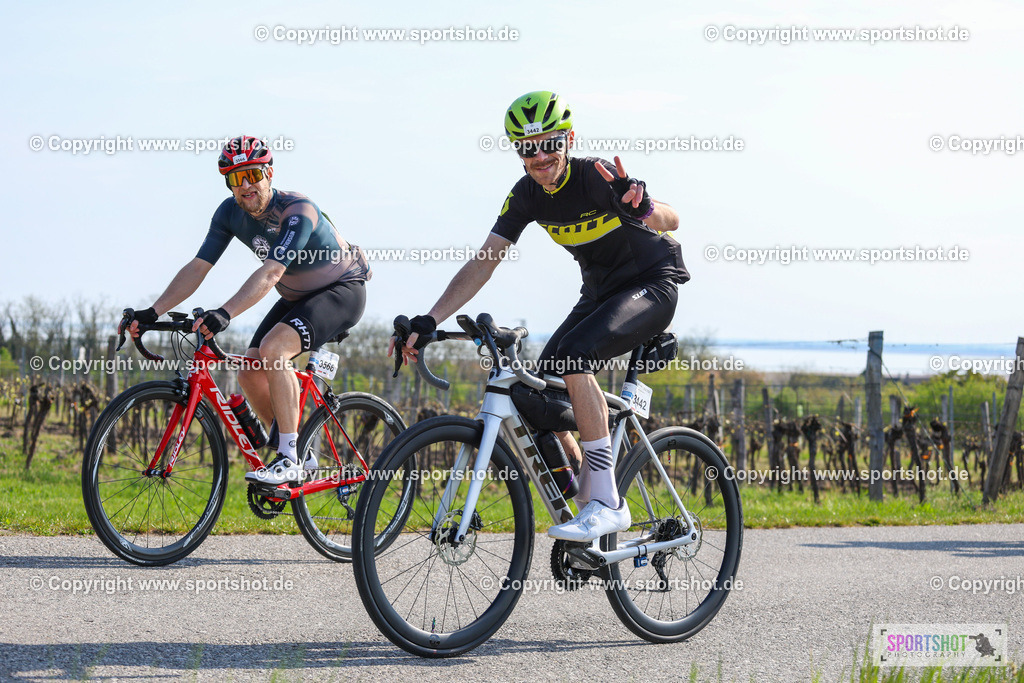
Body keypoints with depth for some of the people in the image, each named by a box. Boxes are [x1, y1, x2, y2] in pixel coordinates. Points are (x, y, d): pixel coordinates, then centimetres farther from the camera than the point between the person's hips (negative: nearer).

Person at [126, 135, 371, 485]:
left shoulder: (298, 212, -31)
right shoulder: (230, 213, -9)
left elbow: (270, 275, -42)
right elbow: (197, 267, -11)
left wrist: (224, 314, -55)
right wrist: (152, 313, -22)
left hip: (342, 290, -8)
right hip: (297, 297, 8)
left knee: (273, 349, -29)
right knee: (250, 373, -5)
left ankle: (289, 459, -24)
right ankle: (301, 456, 11)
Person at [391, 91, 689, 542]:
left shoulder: (597, 177, -24)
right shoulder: (526, 196, -7)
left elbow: (670, 219, -34)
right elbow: (483, 263, -9)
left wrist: (642, 209, -58)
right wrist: (428, 321, -19)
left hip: (652, 286, -7)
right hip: (599, 293, 7)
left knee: (573, 355, -31)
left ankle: (606, 502, -29)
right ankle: (589, 500, 9)